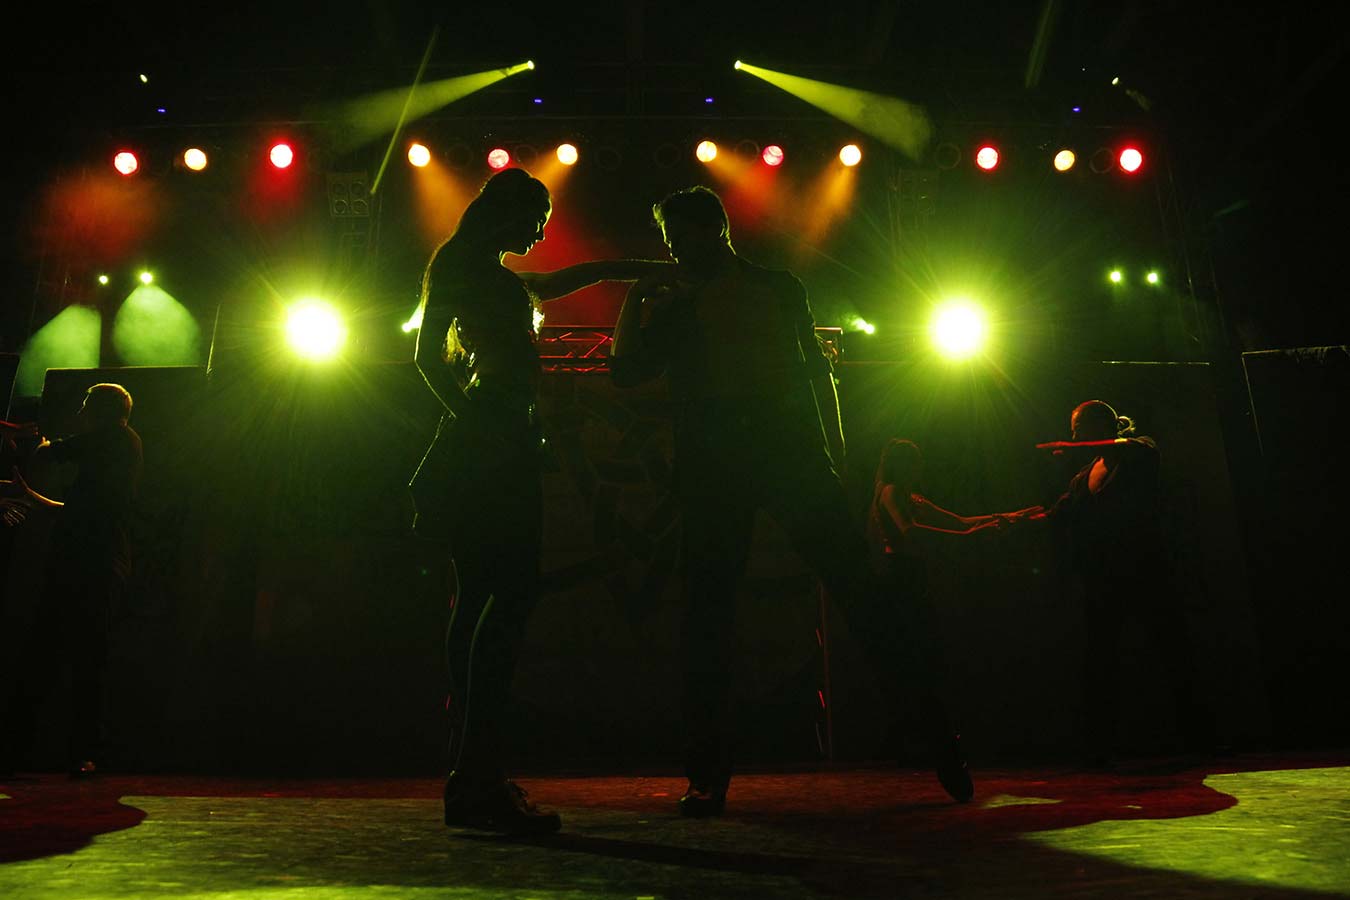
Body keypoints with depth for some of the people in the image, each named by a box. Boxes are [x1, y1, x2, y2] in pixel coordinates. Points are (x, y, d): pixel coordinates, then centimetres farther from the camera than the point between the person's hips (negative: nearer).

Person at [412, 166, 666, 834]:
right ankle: (478, 783, -19)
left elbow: (554, 283, 46)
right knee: (510, 597, -17)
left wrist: (632, 268, 50)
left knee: (482, 598, 6)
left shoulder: (495, 275, 29)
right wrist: (471, 419, -12)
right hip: (488, 447, -10)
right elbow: (428, 356, -8)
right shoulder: (461, 265, 2)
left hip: (500, 446, 10)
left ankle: (473, 777, 9)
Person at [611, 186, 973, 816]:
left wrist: (834, 448, 6)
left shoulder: (779, 288, 19)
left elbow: (816, 368, 17)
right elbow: (625, 373, 11)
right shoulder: (673, 309, 20)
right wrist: (634, 301, 5)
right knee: (707, 615, -3)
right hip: (712, 468, 1)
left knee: (859, 588, -7)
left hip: (793, 454, -1)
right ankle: (707, 777, 6)